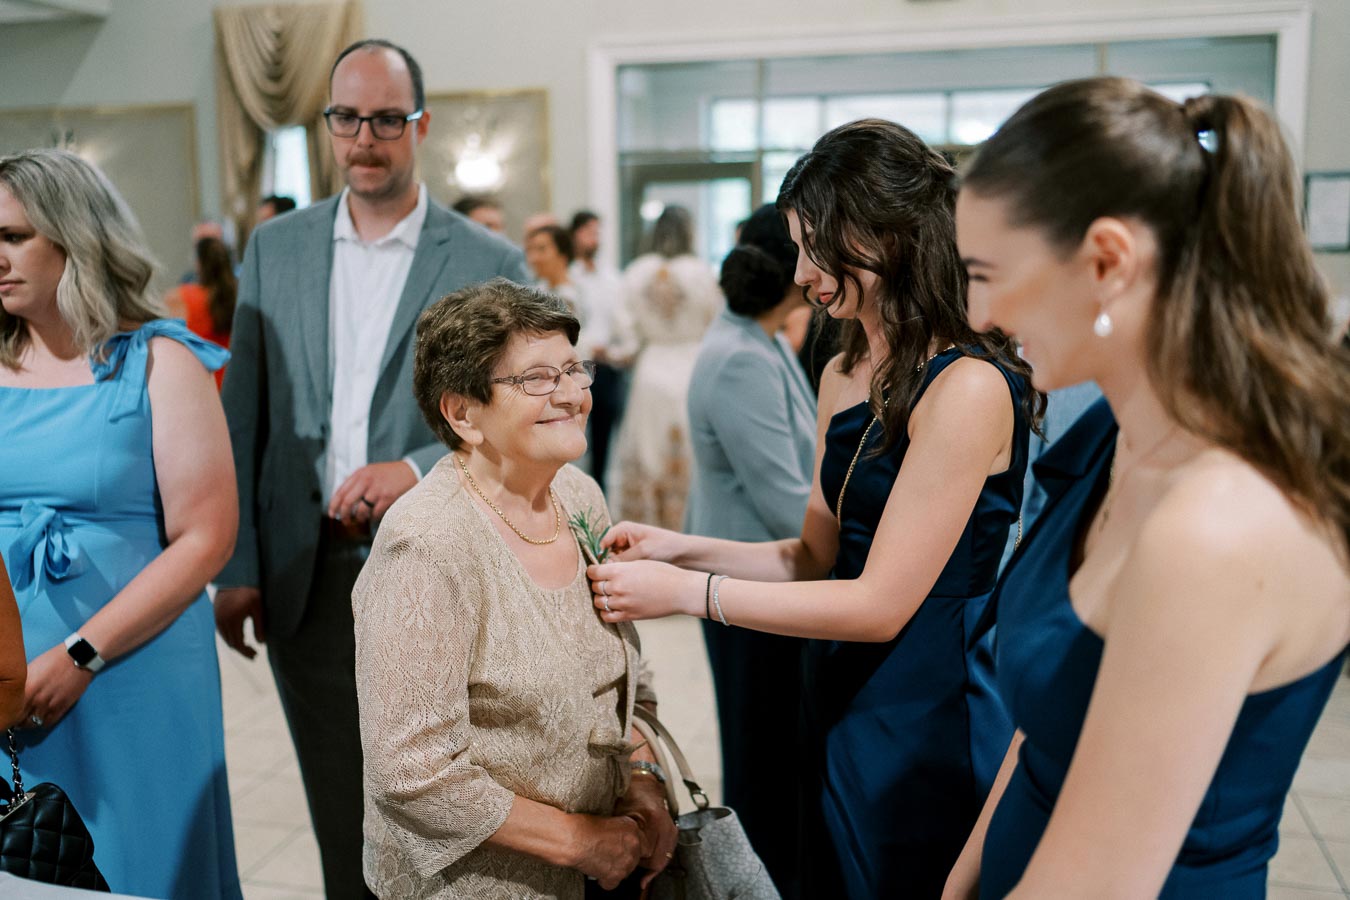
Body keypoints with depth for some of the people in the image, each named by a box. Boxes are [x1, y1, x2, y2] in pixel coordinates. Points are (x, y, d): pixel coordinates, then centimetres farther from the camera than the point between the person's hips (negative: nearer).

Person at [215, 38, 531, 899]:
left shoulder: (491, 263, -3)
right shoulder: (274, 247, 7)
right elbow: (244, 417, 7)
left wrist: (420, 469, -18)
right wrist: (236, 567, 2)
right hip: (306, 577, 3)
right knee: (342, 818, 15)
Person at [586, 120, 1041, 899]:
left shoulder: (968, 388, -20)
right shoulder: (843, 378, 6)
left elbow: (882, 603, -21)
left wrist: (684, 591, -19)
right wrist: (679, 548, -5)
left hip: (928, 724, -7)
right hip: (840, 710, 8)